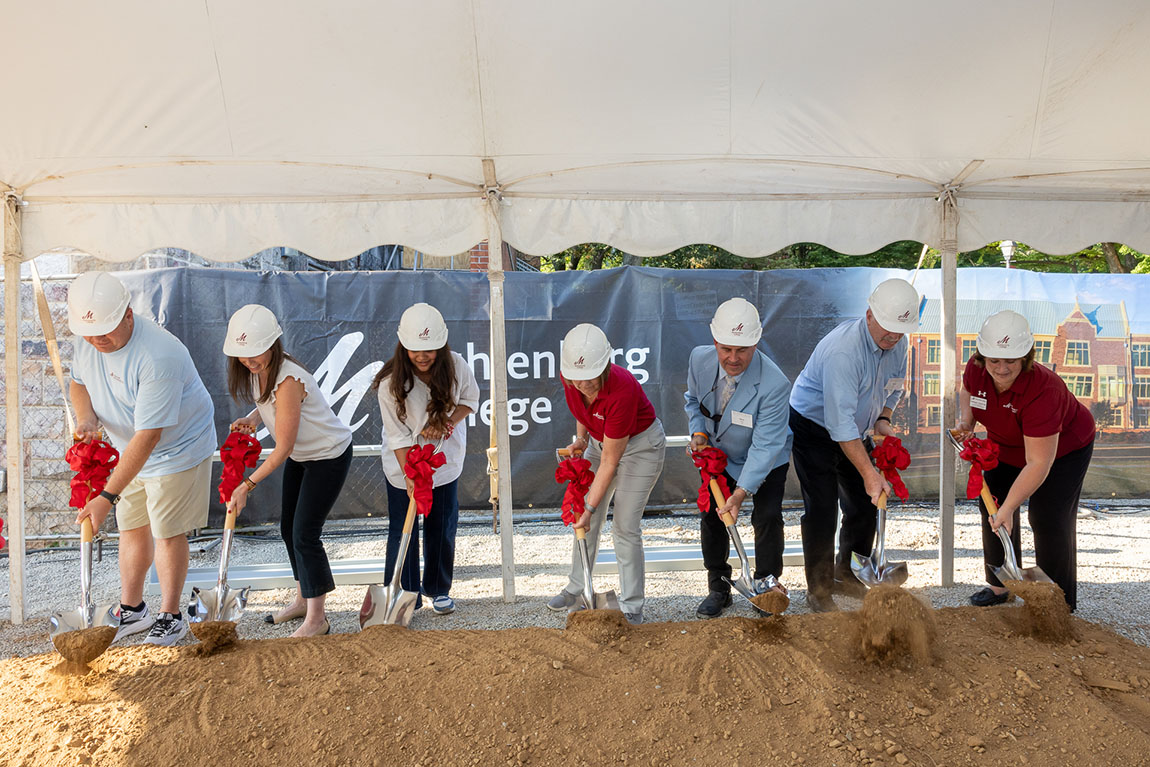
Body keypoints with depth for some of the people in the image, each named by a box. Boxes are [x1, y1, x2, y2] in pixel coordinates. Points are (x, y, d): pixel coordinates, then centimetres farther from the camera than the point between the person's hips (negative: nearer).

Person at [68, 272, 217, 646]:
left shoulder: (158, 357, -36)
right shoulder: (89, 341, -10)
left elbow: (148, 437, -34)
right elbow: (78, 383, 11)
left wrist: (107, 496, -33)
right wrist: (86, 417, -13)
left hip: (178, 449, -7)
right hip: (129, 450, 7)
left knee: (168, 533, 2)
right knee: (132, 528, 15)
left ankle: (170, 617, 20)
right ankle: (132, 611, 32)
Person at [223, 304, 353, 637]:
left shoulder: (287, 379, -33)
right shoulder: (257, 370, -7)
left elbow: (283, 447, -28)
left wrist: (247, 485, -24)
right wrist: (252, 418, -9)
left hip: (329, 456, -9)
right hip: (301, 455, 9)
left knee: (305, 533, -8)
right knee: (289, 528, 15)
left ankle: (316, 619, 5)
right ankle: (302, 600, 32)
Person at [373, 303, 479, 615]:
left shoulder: (455, 365, -17)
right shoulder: (391, 382, -23)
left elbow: (470, 398, 1)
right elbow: (398, 436, -18)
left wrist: (446, 422, -17)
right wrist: (409, 476, -25)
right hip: (403, 464, -2)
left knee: (442, 527, 13)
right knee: (403, 531, 3)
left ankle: (438, 589, 33)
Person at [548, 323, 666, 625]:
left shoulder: (622, 390, -38)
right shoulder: (570, 377, -21)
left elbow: (609, 463, -29)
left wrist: (590, 507, -25)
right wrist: (581, 438, -6)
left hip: (639, 445, -6)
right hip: (600, 440, 6)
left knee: (625, 527, -6)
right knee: (587, 520, 10)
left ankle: (631, 607, 9)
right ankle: (577, 588, 28)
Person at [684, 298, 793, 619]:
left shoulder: (774, 384, -37)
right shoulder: (700, 358, -22)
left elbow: (765, 446, -34)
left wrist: (741, 493, -39)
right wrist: (698, 432, -14)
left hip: (767, 461, -4)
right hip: (719, 455, 4)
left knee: (767, 518, -12)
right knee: (711, 517, 2)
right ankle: (718, 589, 20)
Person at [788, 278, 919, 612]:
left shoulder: (897, 343, -8)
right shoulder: (843, 349, -33)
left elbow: (894, 385, 14)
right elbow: (840, 422, -36)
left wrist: (882, 420, -5)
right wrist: (869, 473, -37)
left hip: (855, 431, 8)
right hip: (813, 426, -8)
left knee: (865, 505, 9)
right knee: (822, 509, -10)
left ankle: (846, 575, 27)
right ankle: (818, 589, 4)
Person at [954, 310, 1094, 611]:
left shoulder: (1042, 391, -41)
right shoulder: (976, 368, -24)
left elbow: (1038, 463, -40)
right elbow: (967, 391, 6)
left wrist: (1007, 509, -42)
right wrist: (966, 421, -12)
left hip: (1063, 448, -6)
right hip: (1007, 447, 6)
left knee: (1048, 520, -10)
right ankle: (1000, 586, 25)